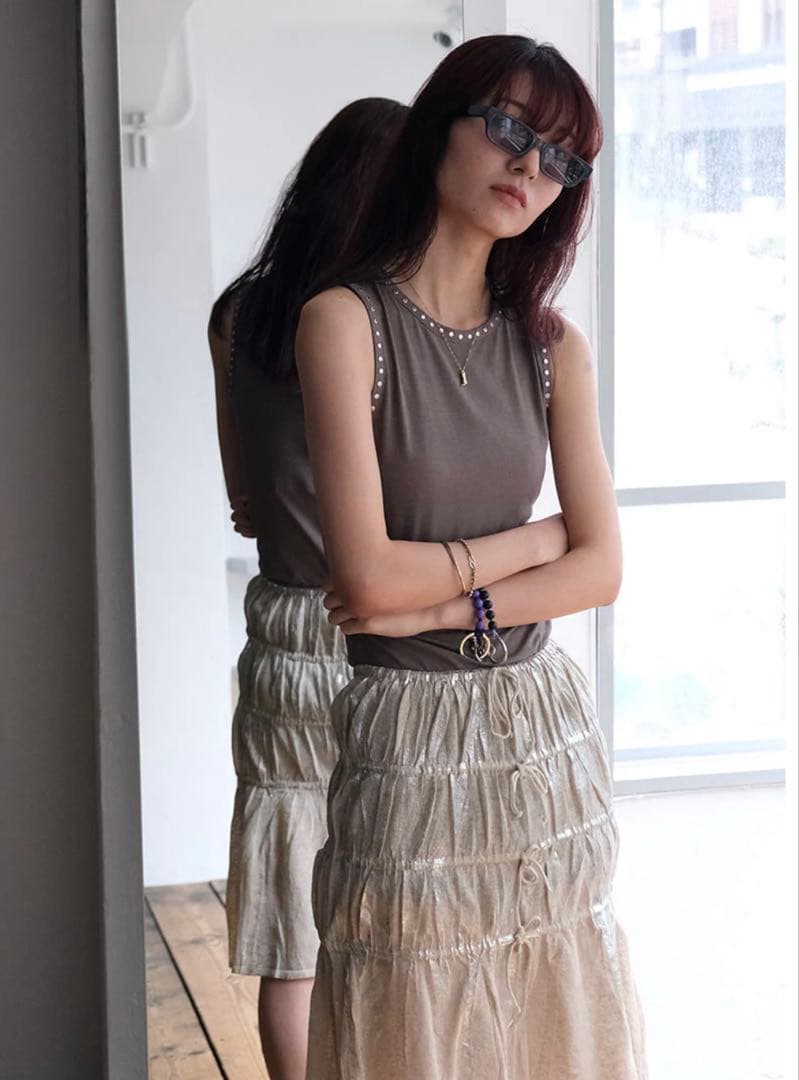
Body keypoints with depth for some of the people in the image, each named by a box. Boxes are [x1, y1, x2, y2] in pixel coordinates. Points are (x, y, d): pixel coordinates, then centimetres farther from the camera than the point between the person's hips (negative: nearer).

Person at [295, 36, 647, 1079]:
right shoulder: (347, 319, -10)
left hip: (543, 717, 5)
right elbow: (368, 578, -18)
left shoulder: (552, 346, 5)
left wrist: (450, 605, -12)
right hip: (412, 729, -5)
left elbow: (602, 565, 0)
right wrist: (516, 546, -4)